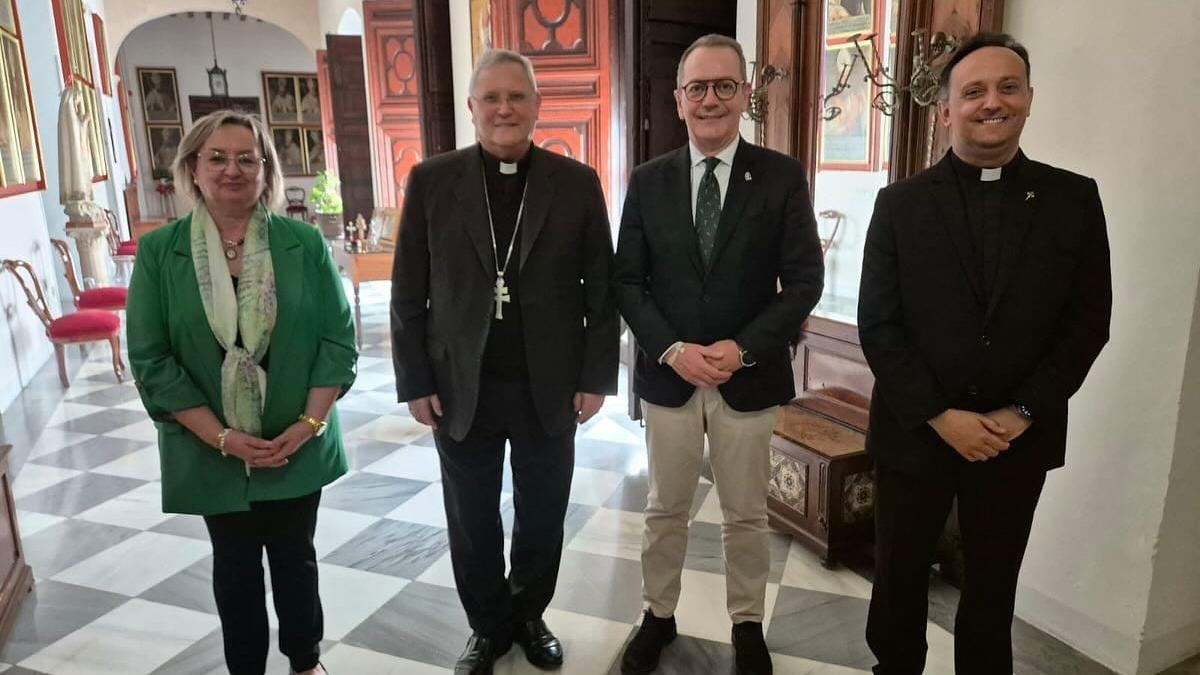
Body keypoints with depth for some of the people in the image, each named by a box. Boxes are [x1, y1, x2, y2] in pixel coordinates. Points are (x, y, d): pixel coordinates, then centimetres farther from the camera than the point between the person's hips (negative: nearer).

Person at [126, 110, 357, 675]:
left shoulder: (304, 243, -6)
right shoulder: (158, 251, -6)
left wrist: (309, 424, -13)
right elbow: (150, 359, -7)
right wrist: (221, 436, -14)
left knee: (295, 555, 16)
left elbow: (337, 338, -5)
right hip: (212, 452, 0)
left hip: (297, 446, 0)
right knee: (235, 565, 16)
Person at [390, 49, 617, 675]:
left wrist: (596, 377, -3)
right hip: (460, 389, 0)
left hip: (550, 389, 0)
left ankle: (530, 617, 39)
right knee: (472, 522, 13)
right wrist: (415, 382, -3)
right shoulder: (431, 180, -1)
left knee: (542, 518, 15)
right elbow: (408, 293, 0)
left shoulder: (577, 183, -1)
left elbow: (602, 290, 0)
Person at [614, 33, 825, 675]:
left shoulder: (783, 176, -3)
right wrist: (672, 350, -13)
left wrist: (742, 348, -17)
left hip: (750, 377, -1)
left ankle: (747, 623, 36)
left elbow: (804, 279, -6)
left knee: (746, 515, 14)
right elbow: (627, 280, 0)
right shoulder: (647, 180, 2)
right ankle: (658, 615, 36)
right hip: (667, 375, 1)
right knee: (665, 510, 16)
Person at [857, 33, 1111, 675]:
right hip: (914, 433, 0)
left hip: (1018, 440, 1)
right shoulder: (901, 203, -3)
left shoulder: (1073, 199, 0)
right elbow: (877, 325, -7)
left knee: (993, 586, 17)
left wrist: (1022, 414, -10)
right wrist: (939, 416, -14)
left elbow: (1088, 321, -1)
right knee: (898, 576, 15)